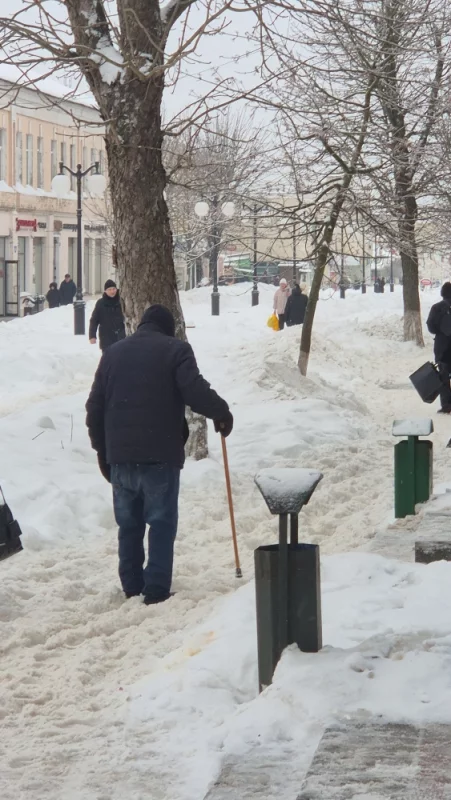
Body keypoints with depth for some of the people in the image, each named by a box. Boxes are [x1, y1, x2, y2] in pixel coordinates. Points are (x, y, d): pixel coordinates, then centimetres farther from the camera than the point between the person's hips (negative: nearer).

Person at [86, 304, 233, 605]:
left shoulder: (113, 352, 15)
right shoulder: (175, 349, -1)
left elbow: (95, 406, 15)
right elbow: (195, 391, -15)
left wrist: (102, 450, 21)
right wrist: (222, 413, 0)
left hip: (120, 453, 5)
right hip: (160, 453, -5)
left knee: (129, 523, 14)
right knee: (162, 522, 0)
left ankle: (131, 585, 17)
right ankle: (157, 589, -5)